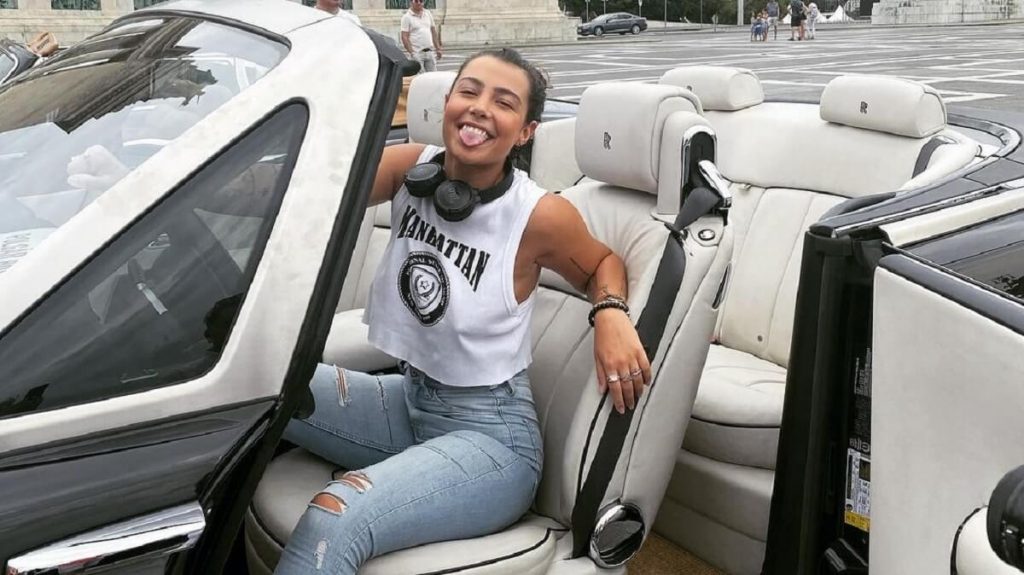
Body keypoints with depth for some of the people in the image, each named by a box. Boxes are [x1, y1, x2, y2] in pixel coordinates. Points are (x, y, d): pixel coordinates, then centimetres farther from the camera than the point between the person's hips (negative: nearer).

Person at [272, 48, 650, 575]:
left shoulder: (541, 215, -17)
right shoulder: (411, 169, -5)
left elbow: (603, 264, 1)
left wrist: (611, 315, -19)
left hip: (489, 434, -5)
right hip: (407, 400, 6)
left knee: (332, 522, -29)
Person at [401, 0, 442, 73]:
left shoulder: (428, 13, 13)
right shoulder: (407, 17, -2)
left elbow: (434, 32, 17)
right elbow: (404, 37, -7)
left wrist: (438, 48, 11)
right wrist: (411, 52, -16)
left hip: (430, 52, 5)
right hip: (417, 53, -5)